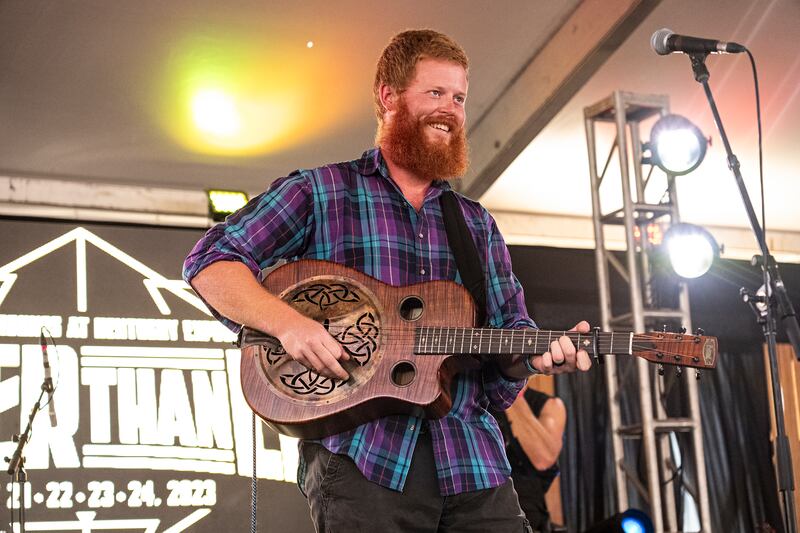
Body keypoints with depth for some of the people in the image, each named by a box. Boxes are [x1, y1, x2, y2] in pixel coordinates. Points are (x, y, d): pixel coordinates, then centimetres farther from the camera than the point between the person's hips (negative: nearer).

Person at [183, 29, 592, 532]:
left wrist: (539, 352, -5)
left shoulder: (478, 224, 21)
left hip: (472, 459, 4)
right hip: (358, 455, -4)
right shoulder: (321, 191, 7)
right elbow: (211, 261, 0)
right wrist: (288, 322, -16)